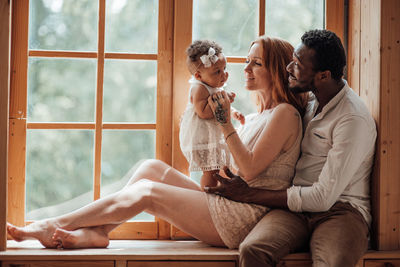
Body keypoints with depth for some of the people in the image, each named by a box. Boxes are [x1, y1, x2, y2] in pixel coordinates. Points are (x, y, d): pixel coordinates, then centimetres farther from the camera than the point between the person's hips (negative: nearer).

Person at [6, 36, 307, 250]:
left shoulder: (285, 113, -7)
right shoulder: (255, 118, 22)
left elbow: (250, 169, -15)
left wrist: (226, 123, -15)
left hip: (247, 218, -9)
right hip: (228, 204, 9)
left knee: (146, 192, -15)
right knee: (152, 167, -4)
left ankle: (55, 225, -8)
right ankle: (95, 232, -12)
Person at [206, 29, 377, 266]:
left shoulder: (354, 119, -13)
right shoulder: (309, 100, 13)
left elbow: (323, 197, -16)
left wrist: (248, 194, -10)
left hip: (340, 209, -6)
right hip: (297, 205, 6)